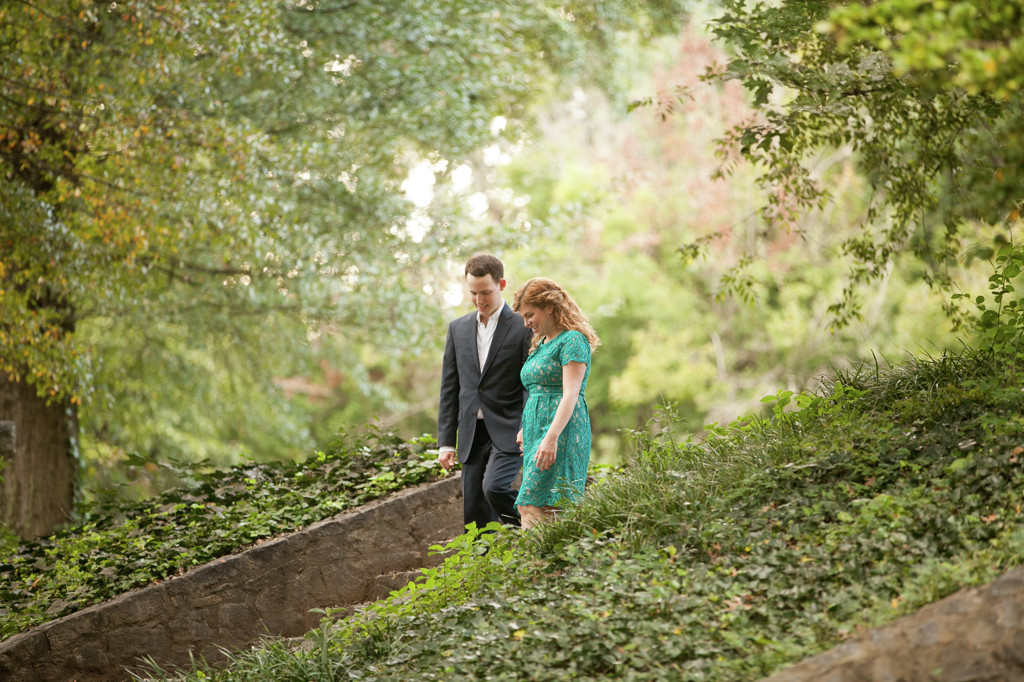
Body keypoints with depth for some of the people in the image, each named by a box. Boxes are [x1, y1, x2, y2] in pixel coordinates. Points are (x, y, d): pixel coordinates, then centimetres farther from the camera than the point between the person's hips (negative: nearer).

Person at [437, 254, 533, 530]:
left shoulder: (523, 327, -3)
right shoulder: (458, 328, 12)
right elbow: (449, 388, 13)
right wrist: (446, 442, 8)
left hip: (509, 432, -5)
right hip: (473, 434, 5)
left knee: (494, 487, -25)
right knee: (474, 512, 3)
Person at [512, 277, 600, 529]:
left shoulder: (572, 340, -7)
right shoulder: (540, 345, 21)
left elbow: (570, 395, -17)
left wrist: (551, 438, -26)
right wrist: (525, 430, 22)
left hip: (561, 431, -9)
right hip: (536, 432, 9)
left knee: (532, 507, -17)